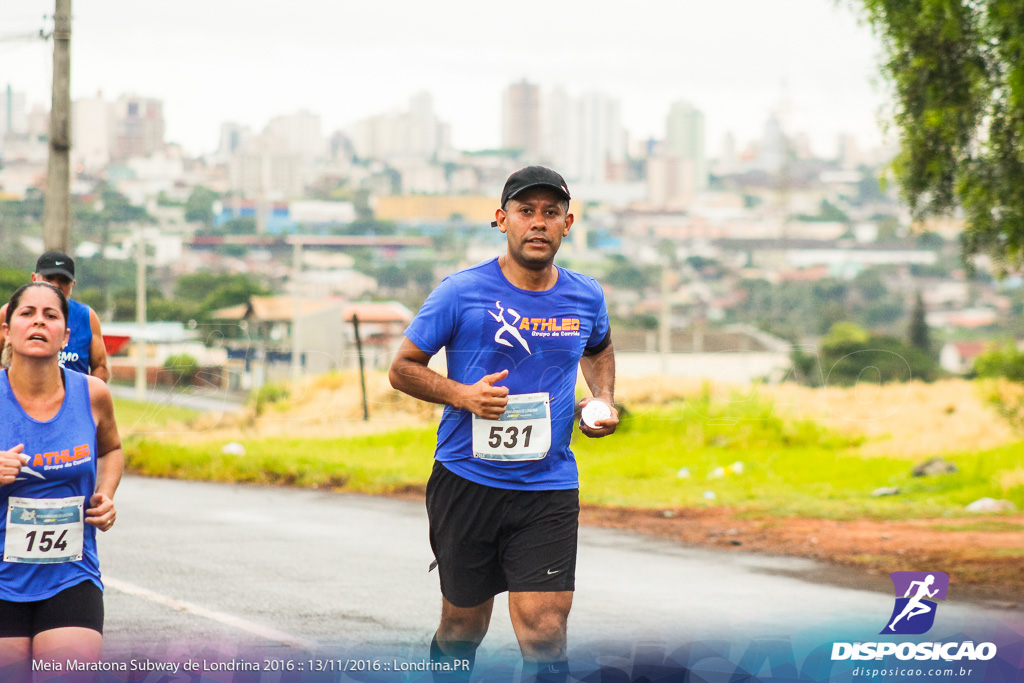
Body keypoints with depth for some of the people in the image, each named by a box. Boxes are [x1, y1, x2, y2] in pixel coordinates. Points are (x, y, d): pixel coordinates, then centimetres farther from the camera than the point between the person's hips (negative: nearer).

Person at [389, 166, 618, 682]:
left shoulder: (586, 297, 5)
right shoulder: (462, 292, -7)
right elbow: (402, 368, 0)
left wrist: (603, 400, 9)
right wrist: (462, 395, -17)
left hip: (549, 490, 2)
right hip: (467, 482, -1)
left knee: (545, 635, -11)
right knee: (462, 629, 10)